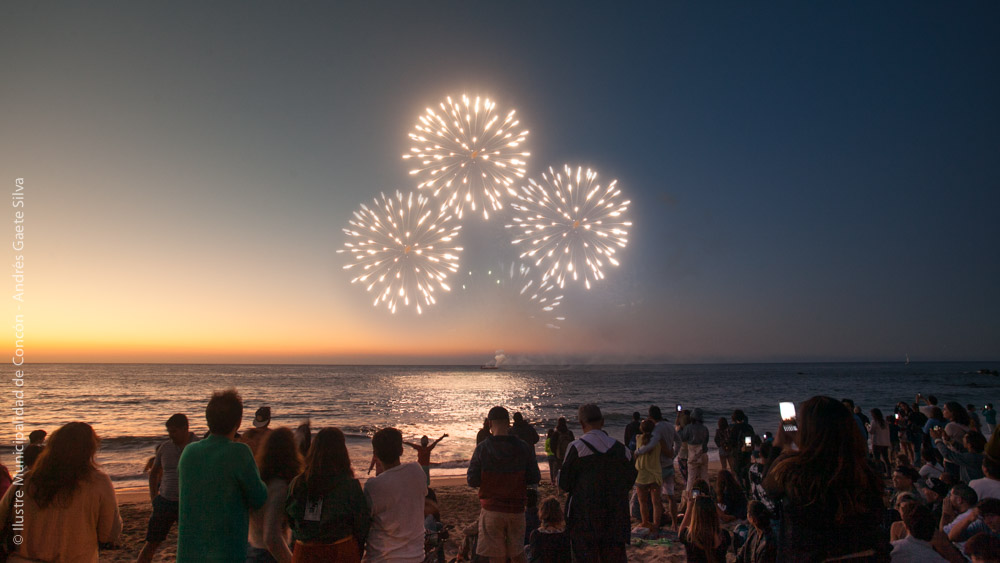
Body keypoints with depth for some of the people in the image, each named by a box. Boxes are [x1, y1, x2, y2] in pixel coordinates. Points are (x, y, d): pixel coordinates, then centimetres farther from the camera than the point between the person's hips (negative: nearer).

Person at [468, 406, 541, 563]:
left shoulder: (482, 448, -9)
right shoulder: (523, 447, -5)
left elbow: (472, 481, -7)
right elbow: (535, 479, -2)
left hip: (491, 510, -2)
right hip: (516, 508, 2)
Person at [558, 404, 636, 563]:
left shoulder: (576, 447, -12)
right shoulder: (620, 448, 1)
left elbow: (564, 484, -9)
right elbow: (629, 483, 10)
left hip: (585, 519, -4)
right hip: (616, 519, 4)